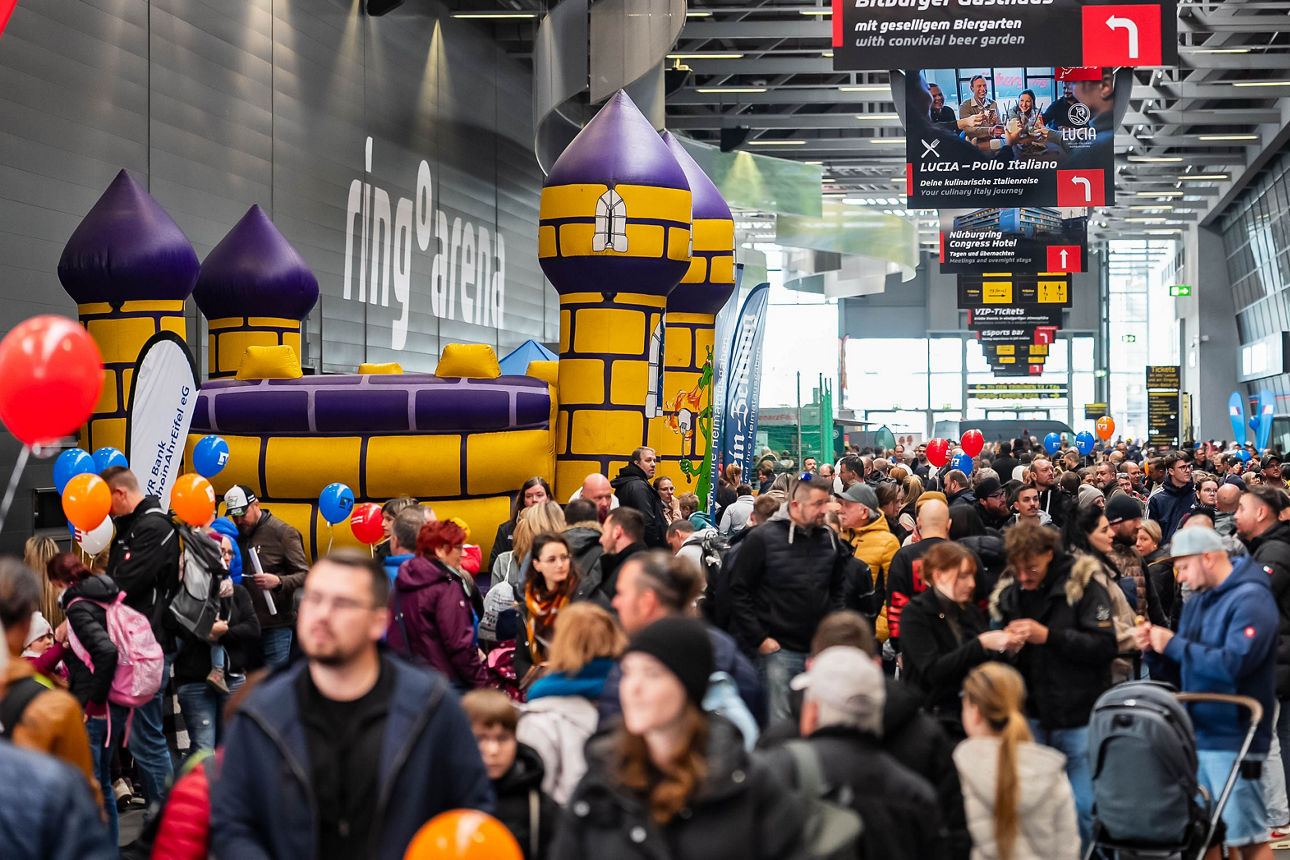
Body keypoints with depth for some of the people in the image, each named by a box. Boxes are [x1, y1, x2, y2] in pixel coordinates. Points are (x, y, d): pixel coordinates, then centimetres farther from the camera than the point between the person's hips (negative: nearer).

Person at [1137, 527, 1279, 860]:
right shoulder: (1197, 603, 15)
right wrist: (1153, 650, -1)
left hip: (1232, 741, -8)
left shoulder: (1251, 599, -11)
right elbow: (1179, 673, 19)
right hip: (1196, 737, 8)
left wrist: (1174, 644, -17)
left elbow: (1234, 663, -24)